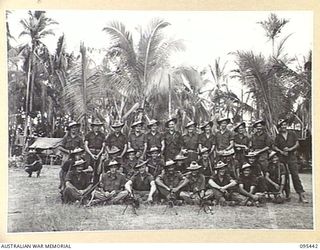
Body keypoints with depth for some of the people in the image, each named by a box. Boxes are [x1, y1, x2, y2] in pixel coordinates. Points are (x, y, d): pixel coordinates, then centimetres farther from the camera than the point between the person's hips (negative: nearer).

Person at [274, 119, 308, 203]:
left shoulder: (292, 134, 10)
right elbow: (275, 147, 7)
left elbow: (297, 144, 7)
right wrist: (281, 152, -10)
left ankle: (301, 194, -11)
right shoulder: (278, 137, 10)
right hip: (282, 158, 1)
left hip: (292, 156, -1)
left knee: (295, 175, -8)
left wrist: (290, 149, -9)